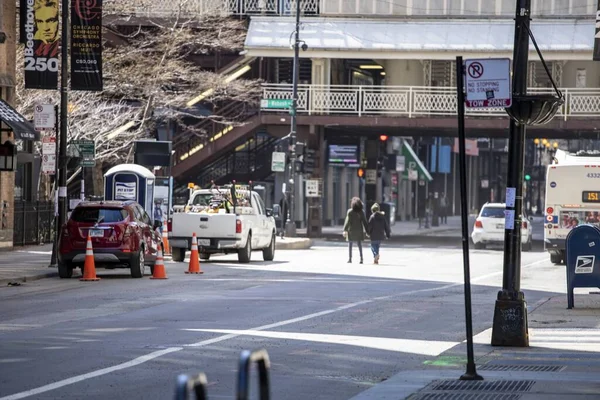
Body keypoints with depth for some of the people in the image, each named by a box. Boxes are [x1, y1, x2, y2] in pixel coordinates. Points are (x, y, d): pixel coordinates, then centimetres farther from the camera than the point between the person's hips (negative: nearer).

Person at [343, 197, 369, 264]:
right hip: (359, 230, 3)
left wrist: (345, 230, -12)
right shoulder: (361, 212, -1)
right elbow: (364, 222, 0)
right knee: (359, 245, 8)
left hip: (351, 230, -3)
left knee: (350, 245, 9)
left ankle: (350, 258, 7)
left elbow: (347, 221, -13)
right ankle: (361, 258, -3)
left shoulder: (350, 212, -10)